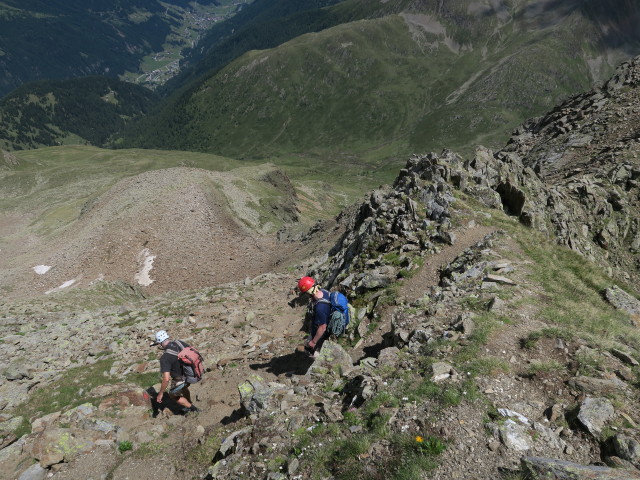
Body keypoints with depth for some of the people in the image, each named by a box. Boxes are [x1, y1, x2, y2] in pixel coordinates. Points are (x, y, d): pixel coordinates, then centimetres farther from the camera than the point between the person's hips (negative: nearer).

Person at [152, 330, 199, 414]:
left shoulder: (165, 358, -28)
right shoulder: (179, 343, -10)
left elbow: (166, 379, -30)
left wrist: (161, 393, -15)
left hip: (181, 379, -6)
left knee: (173, 395, 25)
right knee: (183, 388, 37)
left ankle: (192, 408, 27)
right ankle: (189, 406, 56)